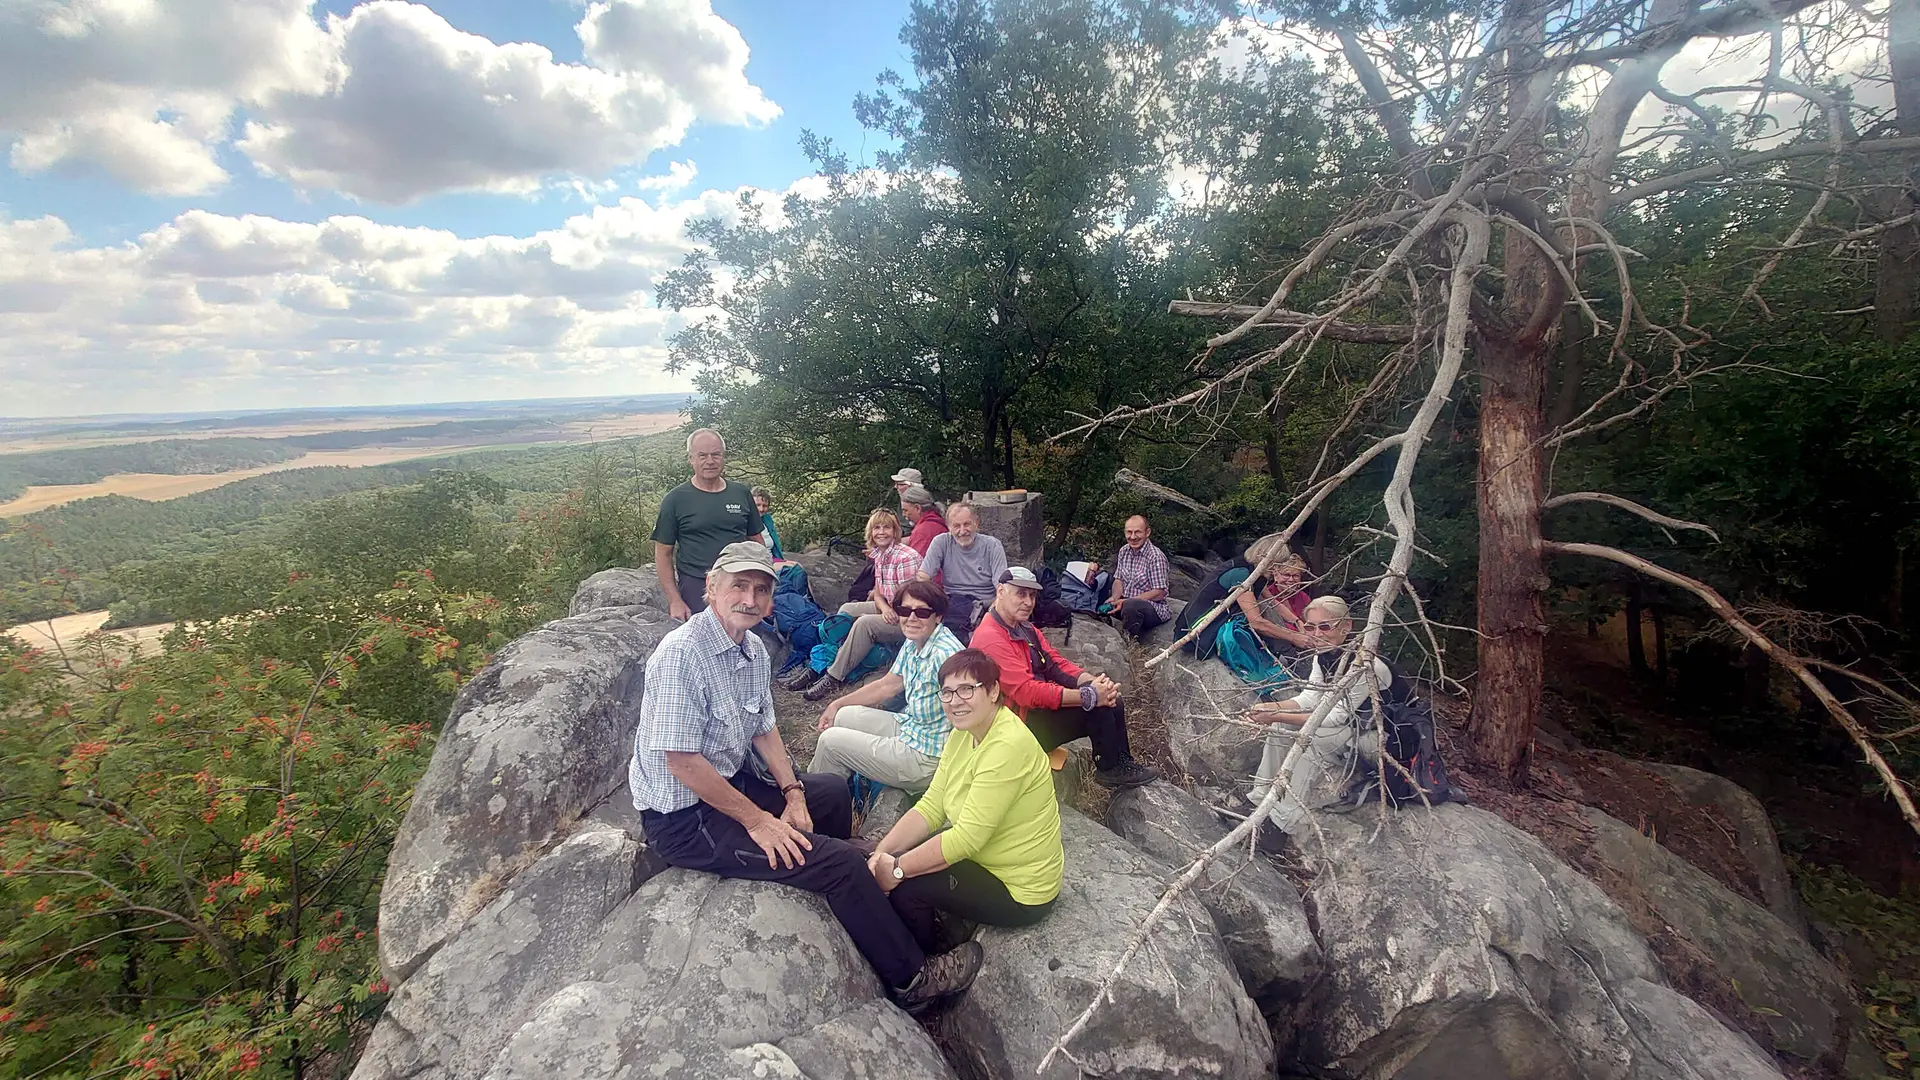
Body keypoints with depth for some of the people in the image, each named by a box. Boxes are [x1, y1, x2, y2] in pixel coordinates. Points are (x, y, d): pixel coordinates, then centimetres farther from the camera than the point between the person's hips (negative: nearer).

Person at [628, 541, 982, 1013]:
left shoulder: (754, 649, 2)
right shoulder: (683, 653, -25)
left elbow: (764, 729, 12)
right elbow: (682, 762, -26)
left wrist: (792, 792, -1)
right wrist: (757, 820, -21)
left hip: (732, 782, 9)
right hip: (684, 818, -9)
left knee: (834, 792, 22)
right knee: (842, 864, -16)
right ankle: (911, 979, 1)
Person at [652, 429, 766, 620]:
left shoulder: (741, 493, 9)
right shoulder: (675, 500, 1)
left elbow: (757, 541, 15)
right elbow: (663, 554, 1)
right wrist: (675, 601, -6)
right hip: (696, 590, -3)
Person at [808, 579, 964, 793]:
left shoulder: (944, 655, -27)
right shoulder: (912, 644, 3)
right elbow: (887, 685, 16)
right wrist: (836, 705, 18)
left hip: (926, 758, -9)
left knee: (830, 741, -3)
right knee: (843, 716, 16)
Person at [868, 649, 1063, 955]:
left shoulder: (1008, 746, -29)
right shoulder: (964, 733, 0)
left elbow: (966, 838, -30)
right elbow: (930, 807, -2)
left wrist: (896, 869, -22)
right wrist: (880, 854, -14)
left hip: (1020, 893, -9)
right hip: (984, 856, 9)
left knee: (905, 886, -16)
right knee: (891, 858, 4)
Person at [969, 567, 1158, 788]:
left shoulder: (1025, 627, 10)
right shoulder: (990, 638, -22)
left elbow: (1058, 664, 8)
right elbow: (1027, 692, -28)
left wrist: (1094, 681, -13)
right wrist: (1090, 695, -27)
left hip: (1044, 705, 9)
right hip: (1023, 721, -9)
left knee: (1109, 698, -3)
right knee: (1096, 706, -17)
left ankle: (1121, 763, 10)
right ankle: (1109, 769, 3)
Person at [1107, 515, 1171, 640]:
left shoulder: (1156, 556, -17)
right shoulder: (1124, 551, 6)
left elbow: (1160, 593, -18)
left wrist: (1126, 601, -23)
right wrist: (1115, 598, -11)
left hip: (1153, 608, -7)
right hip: (1125, 602, 7)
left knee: (1131, 606, -37)